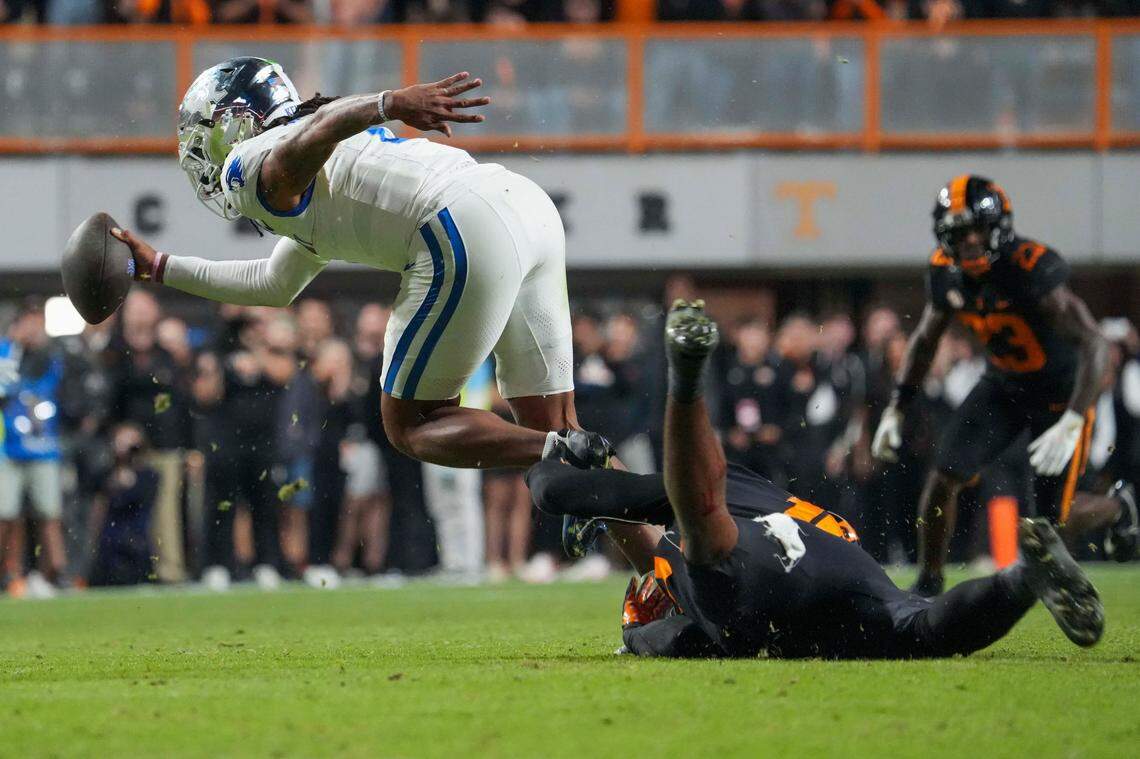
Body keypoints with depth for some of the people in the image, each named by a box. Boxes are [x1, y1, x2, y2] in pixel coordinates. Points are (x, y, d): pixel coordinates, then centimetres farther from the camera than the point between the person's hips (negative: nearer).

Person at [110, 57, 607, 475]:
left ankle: (567, 456, -17)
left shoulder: (251, 166, 7)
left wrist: (390, 104, -37)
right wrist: (161, 268, 56)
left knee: (410, 428, 3)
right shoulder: (312, 196, 34)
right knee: (549, 427, 14)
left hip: (466, 235, -9)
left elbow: (316, 129, -16)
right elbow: (274, 286, 49)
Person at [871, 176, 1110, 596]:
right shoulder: (945, 271, -11)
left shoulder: (1032, 269, -33)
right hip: (1002, 384, 5)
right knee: (943, 479, -7)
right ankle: (928, 584, 11)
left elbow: (1094, 344, -37)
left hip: (1059, 391, -5)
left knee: (1054, 519, -4)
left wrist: (1072, 423, -45)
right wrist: (895, 410, 6)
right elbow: (925, 340, 9)